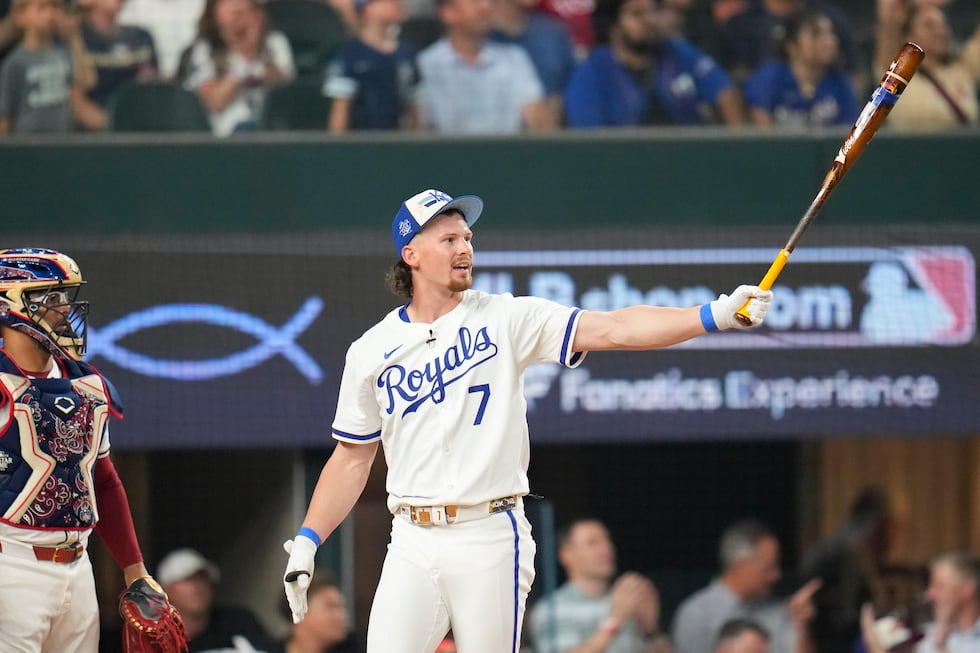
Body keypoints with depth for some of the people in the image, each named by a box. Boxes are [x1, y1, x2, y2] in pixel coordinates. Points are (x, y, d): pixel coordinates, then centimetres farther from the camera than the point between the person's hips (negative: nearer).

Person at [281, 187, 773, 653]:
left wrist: (715, 315, -21)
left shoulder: (505, 320, 1)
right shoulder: (371, 352, 7)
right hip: (412, 544, 1)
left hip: (491, 538, -1)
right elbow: (352, 459, 14)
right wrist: (305, 543, 7)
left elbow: (614, 330, -9)